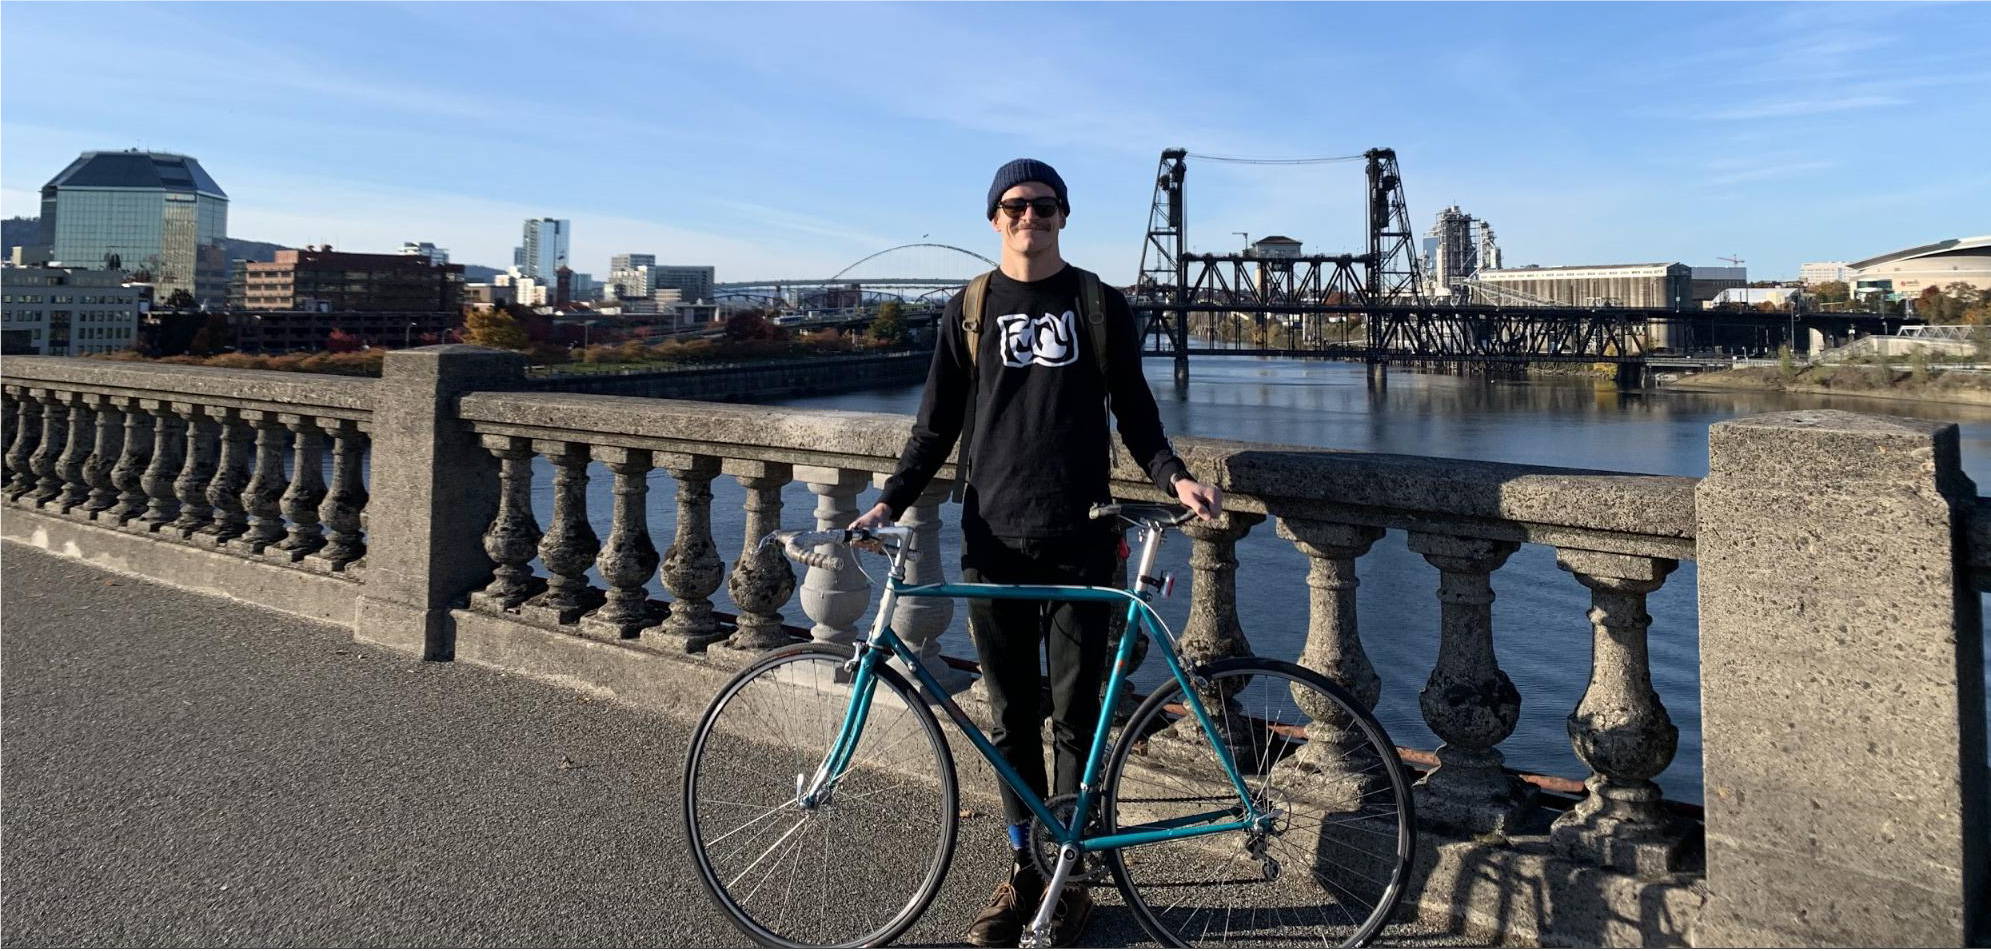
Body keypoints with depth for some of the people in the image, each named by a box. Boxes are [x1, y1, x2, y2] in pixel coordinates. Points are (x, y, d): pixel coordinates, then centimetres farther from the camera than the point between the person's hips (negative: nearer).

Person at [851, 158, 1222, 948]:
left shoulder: (1100, 305, 5)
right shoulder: (968, 311, 8)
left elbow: (1134, 414, 8)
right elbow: (936, 426, 9)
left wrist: (1175, 477, -10)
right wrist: (891, 500, -4)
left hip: (1078, 543, -1)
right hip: (994, 544, 1)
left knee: (1075, 718, 5)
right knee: (1011, 720, 9)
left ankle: (1070, 878, 20)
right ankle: (1025, 870, 23)